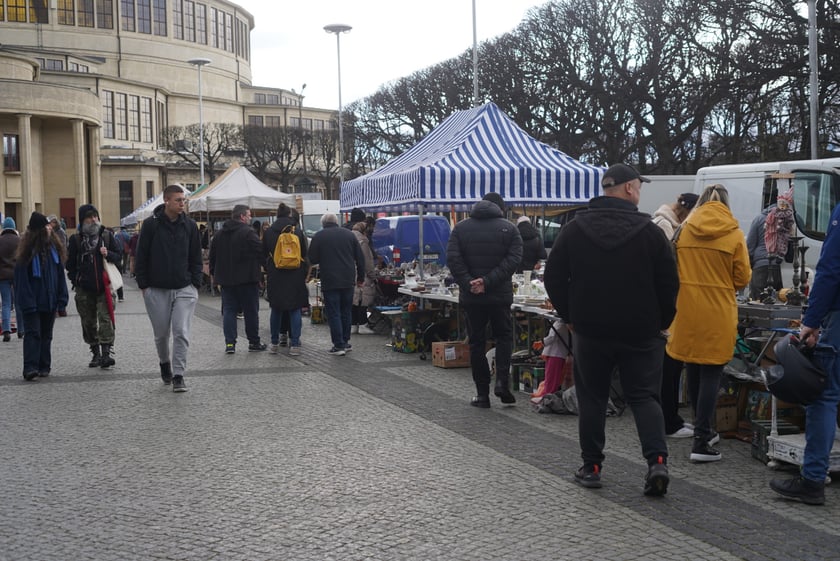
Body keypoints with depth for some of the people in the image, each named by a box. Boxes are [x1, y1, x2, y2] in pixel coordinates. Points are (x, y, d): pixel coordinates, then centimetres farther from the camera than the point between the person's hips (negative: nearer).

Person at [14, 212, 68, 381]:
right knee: (32, 333, -11)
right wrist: (26, 301, -17)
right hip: (32, 301, -5)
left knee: (46, 334, 11)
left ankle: (44, 367, 19)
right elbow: (22, 278, -12)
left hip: (50, 301, 6)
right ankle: (30, 368, -15)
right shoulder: (28, 250, -11)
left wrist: (62, 296, 2)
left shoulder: (54, 247, 5)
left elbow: (60, 273, 8)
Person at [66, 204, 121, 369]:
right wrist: (76, 281, -1)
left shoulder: (107, 235, 6)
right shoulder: (75, 239, 4)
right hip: (84, 289, 1)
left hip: (104, 287, -1)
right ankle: (95, 353, 18)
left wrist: (108, 254, -11)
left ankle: (107, 352, -13)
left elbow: (118, 257, 10)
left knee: (105, 318, -10)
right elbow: (70, 263, 7)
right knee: (89, 322, 7)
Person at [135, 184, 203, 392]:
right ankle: (165, 363, 36)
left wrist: (195, 284, 3)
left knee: (181, 332, -7)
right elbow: (141, 256, 1)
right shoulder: (151, 224, -4)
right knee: (161, 333, 10)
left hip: (184, 289, 1)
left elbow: (196, 257, 10)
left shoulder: (190, 225, 3)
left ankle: (178, 375, -2)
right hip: (156, 290, -1)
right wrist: (143, 285, -2)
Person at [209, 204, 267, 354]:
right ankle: (254, 341, 12)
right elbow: (261, 252, -14)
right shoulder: (248, 233, -12)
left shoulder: (220, 234, 10)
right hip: (247, 279, -5)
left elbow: (213, 255, 16)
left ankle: (230, 343, -1)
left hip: (226, 279, 6)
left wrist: (213, 272, 25)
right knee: (251, 311, 5)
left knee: (229, 311, 7)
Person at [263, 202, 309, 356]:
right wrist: (304, 274, 8)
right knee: (295, 310, 1)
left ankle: (275, 343, 15)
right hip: (295, 278, -1)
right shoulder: (298, 231, -2)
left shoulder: (269, 232, 2)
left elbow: (264, 256, 7)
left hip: (275, 278, 1)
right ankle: (294, 344, -3)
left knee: (276, 310, 11)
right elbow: (305, 255, 1)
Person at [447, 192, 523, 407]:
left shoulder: (460, 228, 4)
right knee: (504, 336, 18)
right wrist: (488, 281, -16)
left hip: (470, 297, 1)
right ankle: (502, 381, 0)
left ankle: (482, 394, 9)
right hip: (500, 295, -1)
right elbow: (513, 260, -11)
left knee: (476, 343, 8)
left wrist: (468, 283, -13)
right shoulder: (509, 228, 1)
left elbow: (452, 258, -8)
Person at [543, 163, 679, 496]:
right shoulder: (649, 231, -7)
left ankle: (591, 467, 13)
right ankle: (657, 460, -8)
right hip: (640, 332, -1)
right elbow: (669, 284, -5)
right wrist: (661, 323, 8)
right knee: (644, 397, 6)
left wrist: (570, 317, 11)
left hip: (589, 331, 1)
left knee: (592, 399, 10)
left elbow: (553, 278, 1)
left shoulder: (574, 230, -1)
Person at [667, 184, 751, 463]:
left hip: (687, 309, 3)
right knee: (711, 374, 1)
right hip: (717, 313, -3)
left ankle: (703, 431, 29)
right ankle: (702, 441, -3)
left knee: (693, 370, 16)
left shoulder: (684, 230, 1)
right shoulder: (733, 234, -6)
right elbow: (742, 278, -2)